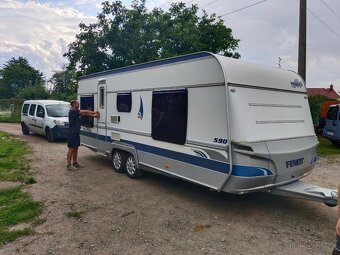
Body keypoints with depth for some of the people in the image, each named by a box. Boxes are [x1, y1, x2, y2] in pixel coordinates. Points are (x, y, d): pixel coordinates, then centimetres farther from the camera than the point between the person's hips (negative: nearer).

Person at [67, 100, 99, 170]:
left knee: (75, 148, 14)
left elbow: (84, 114, 11)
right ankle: (69, 165, 0)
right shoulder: (72, 111, -13)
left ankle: (75, 163, 22)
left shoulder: (76, 112, 17)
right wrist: (94, 112, -9)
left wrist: (93, 115, -1)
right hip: (72, 133, -10)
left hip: (76, 133, 10)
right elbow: (85, 112, -16)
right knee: (71, 149, -6)